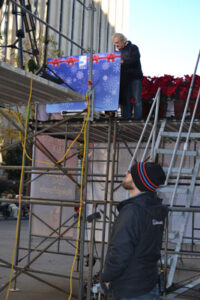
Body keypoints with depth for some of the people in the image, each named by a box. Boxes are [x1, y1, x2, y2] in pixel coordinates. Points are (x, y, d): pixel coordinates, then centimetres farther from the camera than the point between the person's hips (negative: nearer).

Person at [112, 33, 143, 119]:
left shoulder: (133, 47, 1)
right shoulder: (119, 51, 20)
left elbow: (135, 59, -14)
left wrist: (123, 61, -22)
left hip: (134, 77, -6)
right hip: (124, 79, 6)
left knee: (137, 98, -7)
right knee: (125, 99, 4)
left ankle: (137, 117, -7)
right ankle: (126, 117, 7)